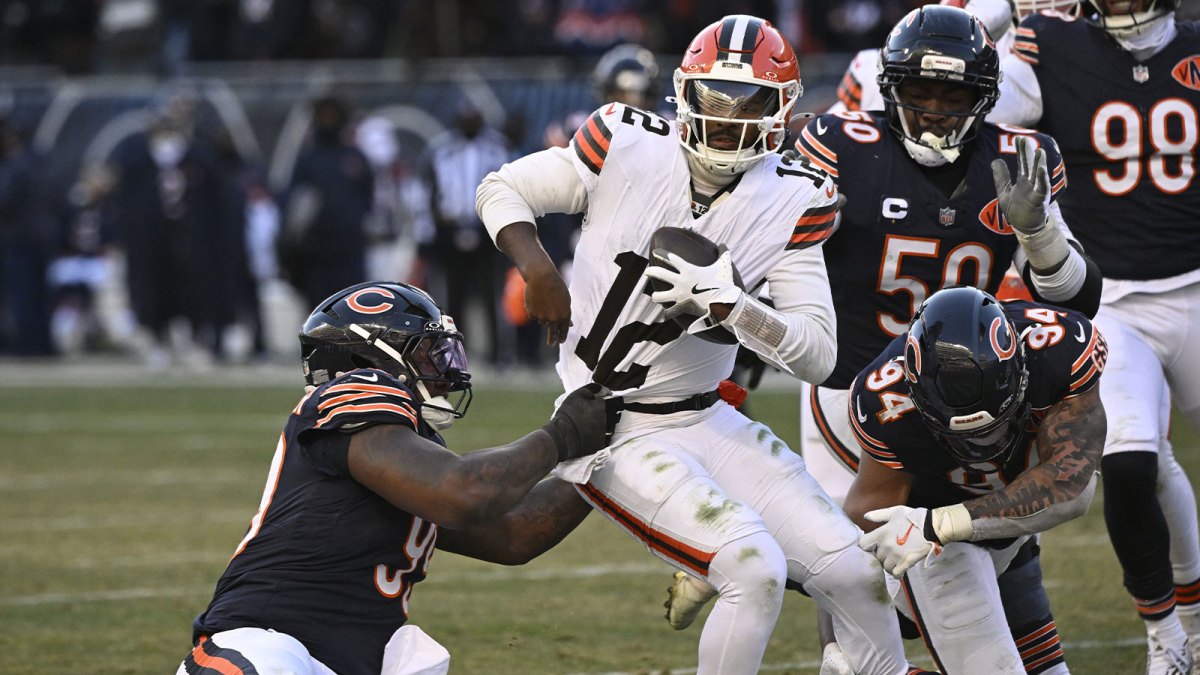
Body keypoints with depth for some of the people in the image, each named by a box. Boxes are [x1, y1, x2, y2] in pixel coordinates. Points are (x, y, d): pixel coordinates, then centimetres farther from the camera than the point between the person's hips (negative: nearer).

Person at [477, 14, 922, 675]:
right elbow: (502, 189, 2)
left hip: (704, 419, 5)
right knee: (755, 569, -23)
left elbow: (817, 354, -8)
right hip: (610, 430, -5)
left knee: (852, 572, -1)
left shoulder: (792, 199, -5)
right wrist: (537, 268, -18)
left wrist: (729, 304, -25)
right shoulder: (629, 147, -12)